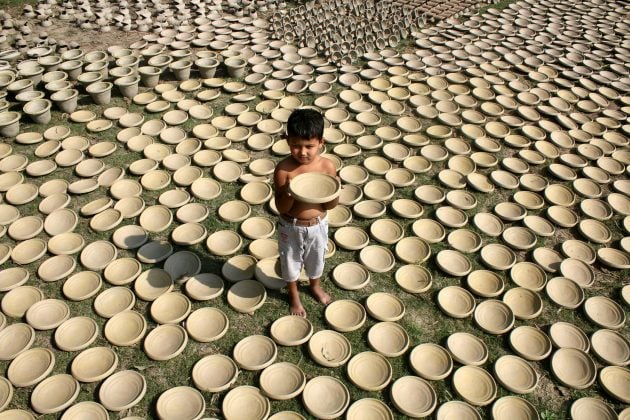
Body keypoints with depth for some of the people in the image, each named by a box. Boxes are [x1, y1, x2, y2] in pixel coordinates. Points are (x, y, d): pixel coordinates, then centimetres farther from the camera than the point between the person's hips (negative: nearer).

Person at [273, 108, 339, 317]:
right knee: (291, 261, 21)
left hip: (318, 225, 2)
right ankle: (294, 295, 50)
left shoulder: (327, 166, -18)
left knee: (316, 259, 27)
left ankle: (315, 286, 59)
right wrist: (289, 193, -38)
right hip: (291, 227, -1)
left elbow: (331, 205, -10)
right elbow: (281, 208, -18)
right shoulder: (283, 169, -23)